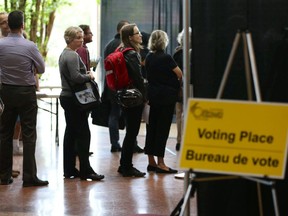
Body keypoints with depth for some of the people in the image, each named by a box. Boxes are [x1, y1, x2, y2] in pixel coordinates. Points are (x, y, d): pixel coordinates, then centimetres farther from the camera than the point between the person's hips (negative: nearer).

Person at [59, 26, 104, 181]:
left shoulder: (64, 54, 16)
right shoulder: (73, 56, -15)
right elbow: (76, 77, -25)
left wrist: (86, 75, 9)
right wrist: (89, 76, -9)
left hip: (66, 97, 10)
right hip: (74, 99, -10)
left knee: (70, 133, 12)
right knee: (83, 133, -7)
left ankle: (69, 169, 15)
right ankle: (85, 171, -6)